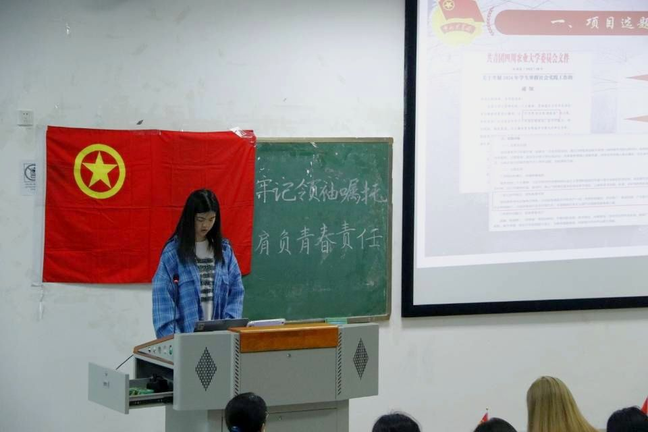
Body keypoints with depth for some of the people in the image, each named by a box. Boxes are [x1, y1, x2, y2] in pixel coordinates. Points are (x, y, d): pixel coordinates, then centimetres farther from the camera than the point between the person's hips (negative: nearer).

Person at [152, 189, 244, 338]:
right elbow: (163, 297, -7)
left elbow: (236, 291, 8)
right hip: (184, 336, -3)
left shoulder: (224, 250, 8)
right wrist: (172, 340, -16)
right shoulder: (173, 251, -4)